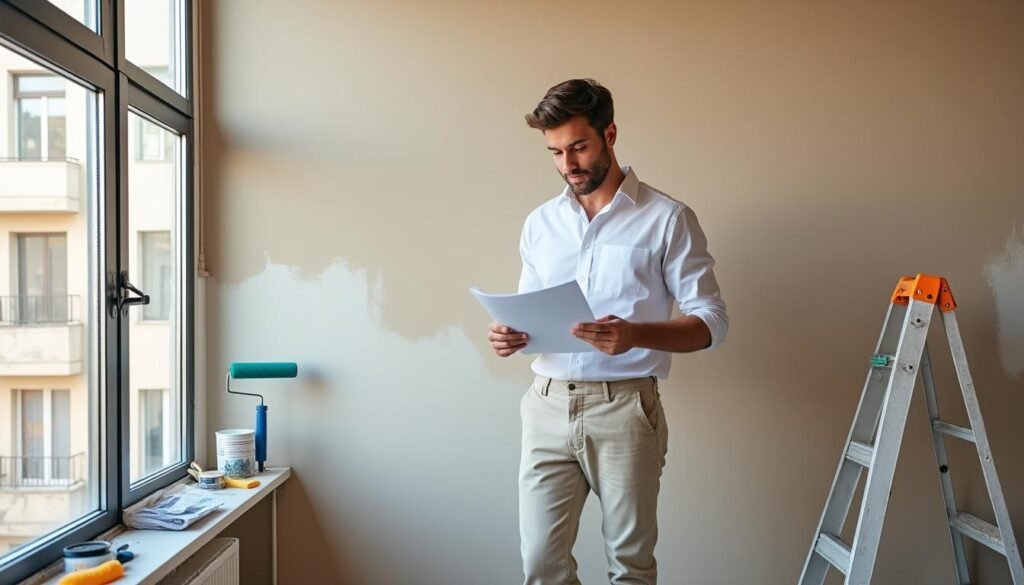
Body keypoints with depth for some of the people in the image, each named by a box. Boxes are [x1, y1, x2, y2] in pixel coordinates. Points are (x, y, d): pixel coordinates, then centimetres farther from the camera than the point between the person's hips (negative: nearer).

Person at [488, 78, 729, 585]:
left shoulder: (667, 219, -4)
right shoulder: (540, 223, 10)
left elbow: (711, 321, -5)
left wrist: (635, 335, -23)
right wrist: (511, 335, -7)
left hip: (624, 410, -3)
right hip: (548, 408, 4)